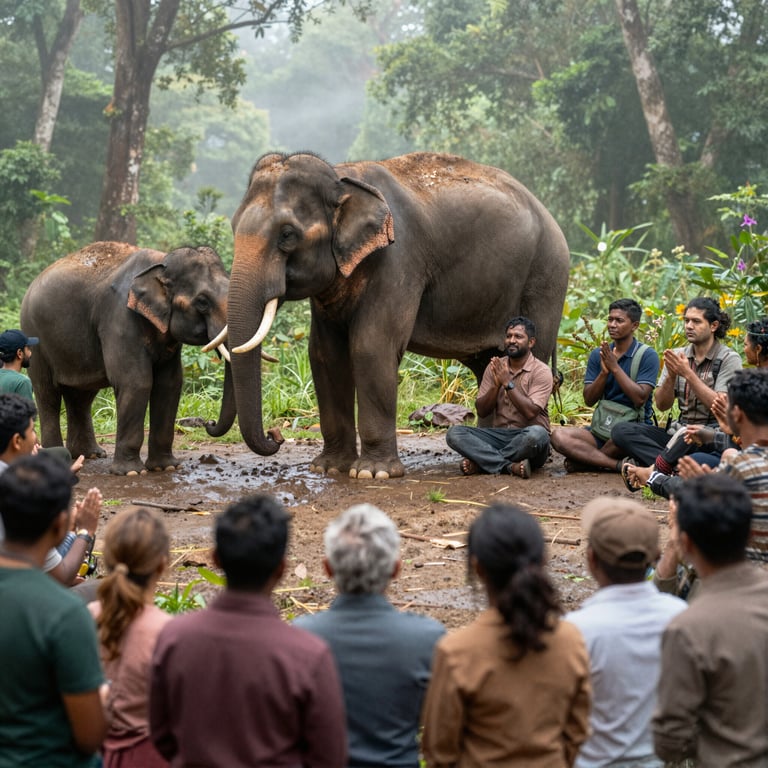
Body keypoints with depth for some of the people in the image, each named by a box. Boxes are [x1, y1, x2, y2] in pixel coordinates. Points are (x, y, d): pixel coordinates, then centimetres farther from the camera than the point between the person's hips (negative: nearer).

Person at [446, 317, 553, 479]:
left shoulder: (541, 371, -4)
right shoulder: (494, 367, 9)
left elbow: (530, 412, -18)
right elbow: (481, 412, 4)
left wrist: (507, 383, -17)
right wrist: (496, 386, -12)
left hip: (527, 440, -4)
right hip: (499, 434, 4)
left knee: (536, 434, -39)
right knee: (455, 433, -19)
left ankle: (481, 461, -23)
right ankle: (510, 466, -31)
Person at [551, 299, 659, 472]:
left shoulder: (647, 355, -4)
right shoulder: (598, 355, 9)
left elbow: (640, 398, -16)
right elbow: (589, 400, 2)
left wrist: (615, 367, -16)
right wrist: (604, 372, -14)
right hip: (601, 429, 4)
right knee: (559, 436, -22)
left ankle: (585, 461, -13)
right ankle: (619, 465, -30)